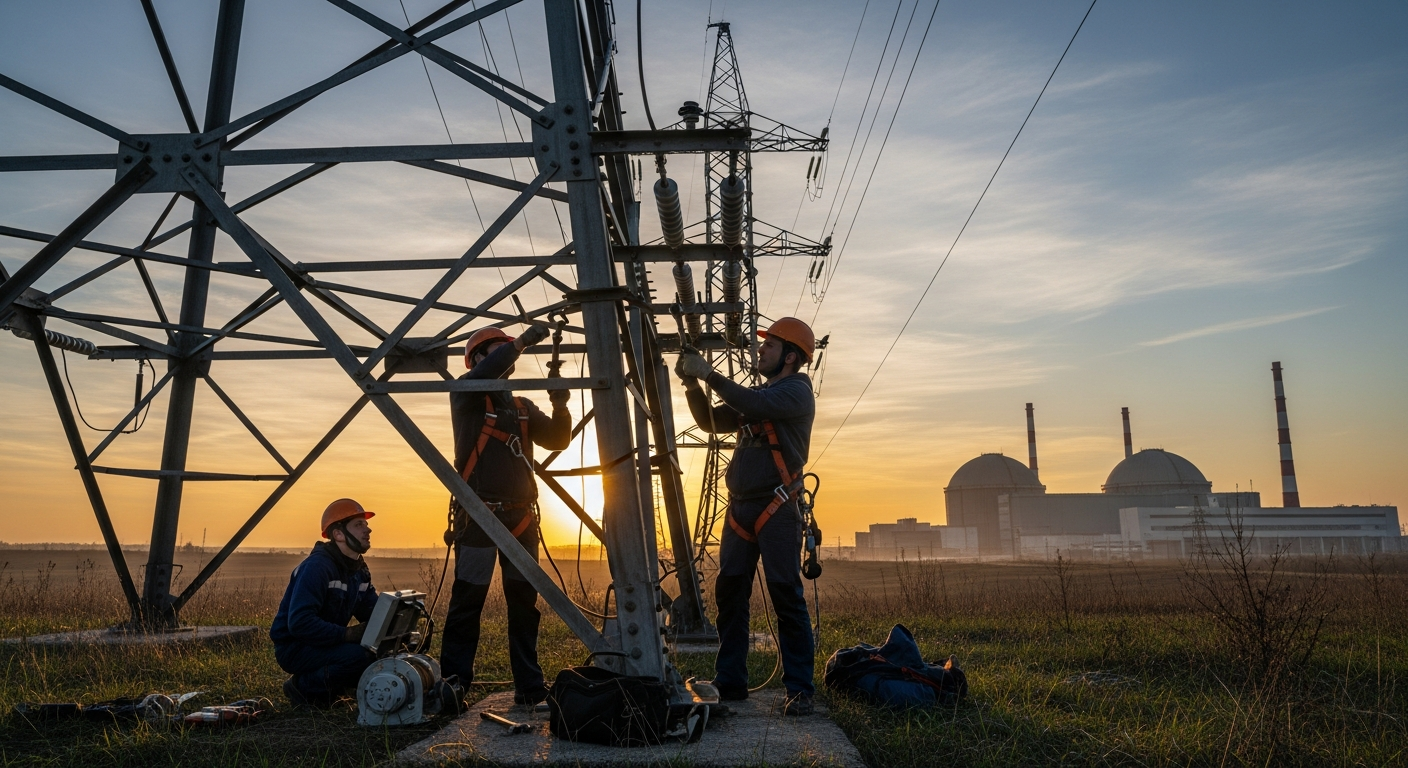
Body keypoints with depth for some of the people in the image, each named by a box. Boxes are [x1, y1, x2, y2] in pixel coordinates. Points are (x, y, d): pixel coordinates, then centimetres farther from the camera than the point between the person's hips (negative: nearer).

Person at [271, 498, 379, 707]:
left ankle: (321, 682, 5)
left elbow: (374, 614, 8)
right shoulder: (316, 567, -21)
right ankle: (304, 687, -7)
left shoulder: (359, 570, 6)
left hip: (327, 643, 9)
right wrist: (348, 634, -32)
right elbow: (299, 623, -30)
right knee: (361, 656, -29)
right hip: (294, 648, -9)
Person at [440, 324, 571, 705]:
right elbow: (481, 375, -20)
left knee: (525, 604, 6)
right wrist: (521, 342, -23)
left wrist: (560, 407, -8)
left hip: (521, 517, 5)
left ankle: (530, 687, 12)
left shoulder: (523, 407, 18)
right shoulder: (466, 396, 2)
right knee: (466, 605, -7)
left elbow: (557, 440, 9)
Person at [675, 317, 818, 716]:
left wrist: (709, 373, -18)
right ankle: (730, 681, 14)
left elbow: (756, 406, -24)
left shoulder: (797, 392, -5)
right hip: (739, 509, 8)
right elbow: (711, 421, 17)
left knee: (787, 598, -6)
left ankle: (800, 689, 0)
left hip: (776, 509, -8)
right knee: (729, 596, 7)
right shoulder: (755, 394, 20)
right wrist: (692, 383, 2)